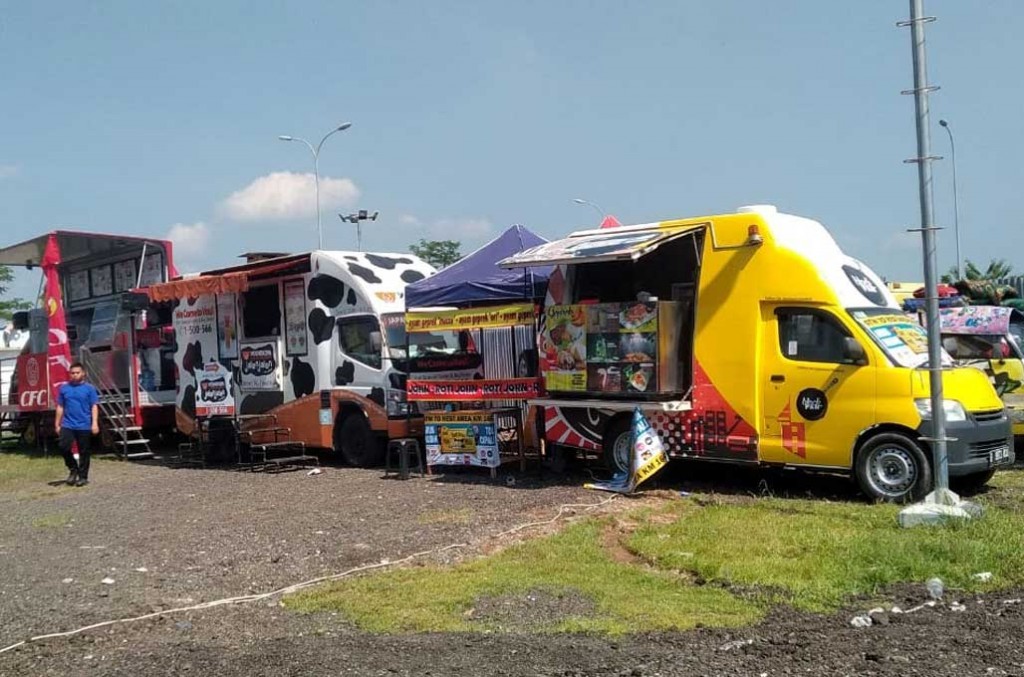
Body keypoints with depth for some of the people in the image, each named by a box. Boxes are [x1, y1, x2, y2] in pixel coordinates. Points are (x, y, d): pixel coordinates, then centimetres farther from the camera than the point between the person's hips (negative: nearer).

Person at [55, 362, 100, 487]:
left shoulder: (89, 388, 0)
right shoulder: (64, 388, 9)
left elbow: (94, 407, -3)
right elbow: (60, 407, 13)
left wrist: (95, 423, -13)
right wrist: (58, 424, 12)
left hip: (84, 426, -2)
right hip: (67, 425, 2)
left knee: (83, 452, 3)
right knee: (64, 447, -13)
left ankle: (83, 477, 13)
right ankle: (73, 469, 10)